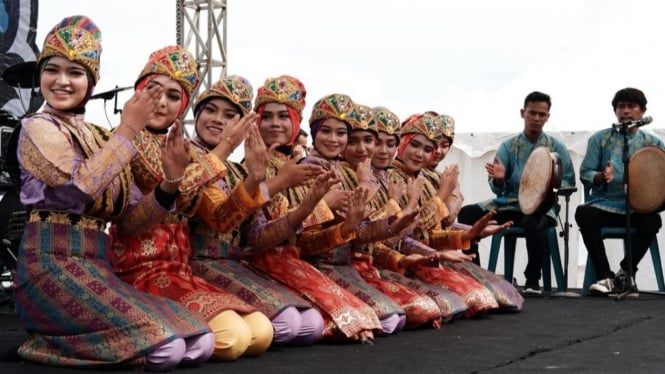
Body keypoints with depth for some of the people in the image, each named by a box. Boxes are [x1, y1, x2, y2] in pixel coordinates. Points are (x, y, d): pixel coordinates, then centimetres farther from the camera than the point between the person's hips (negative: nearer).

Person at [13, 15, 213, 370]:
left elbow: (130, 219, 12)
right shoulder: (39, 127, -3)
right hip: (53, 265, -7)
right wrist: (128, 130, -14)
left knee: (200, 341, -5)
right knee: (165, 347, -22)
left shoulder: (102, 139, 16)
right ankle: (50, 339, -1)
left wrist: (169, 182, -6)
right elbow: (78, 187, -22)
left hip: (98, 269, 7)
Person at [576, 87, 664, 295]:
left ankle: (624, 274, -12)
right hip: (605, 205, 0)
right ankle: (605, 277, -25)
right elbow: (585, 174, 4)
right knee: (584, 213, -33)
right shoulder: (600, 139, 8)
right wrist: (601, 177, -18)